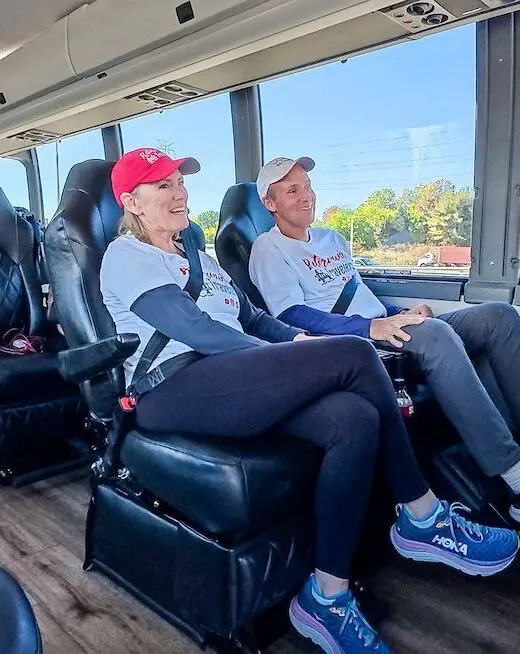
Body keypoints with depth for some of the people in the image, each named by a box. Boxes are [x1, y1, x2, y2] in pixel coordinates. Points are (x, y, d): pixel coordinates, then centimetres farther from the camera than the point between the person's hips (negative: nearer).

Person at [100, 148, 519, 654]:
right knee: (354, 356, -22)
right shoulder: (125, 256, 3)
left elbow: (251, 318, 22)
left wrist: (296, 341, 2)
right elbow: (192, 328, -11)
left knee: (355, 419, -23)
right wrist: (284, 359, -12)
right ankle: (424, 518, -4)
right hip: (174, 391, -7)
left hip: (232, 381, 8)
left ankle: (326, 598, -9)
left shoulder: (196, 256, 29)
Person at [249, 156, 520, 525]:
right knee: (435, 332, -36)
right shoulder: (269, 249, 1)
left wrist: (402, 314, 7)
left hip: (386, 332, 8)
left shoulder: (334, 240, 27)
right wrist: (370, 327, -25)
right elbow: (292, 316, -14)